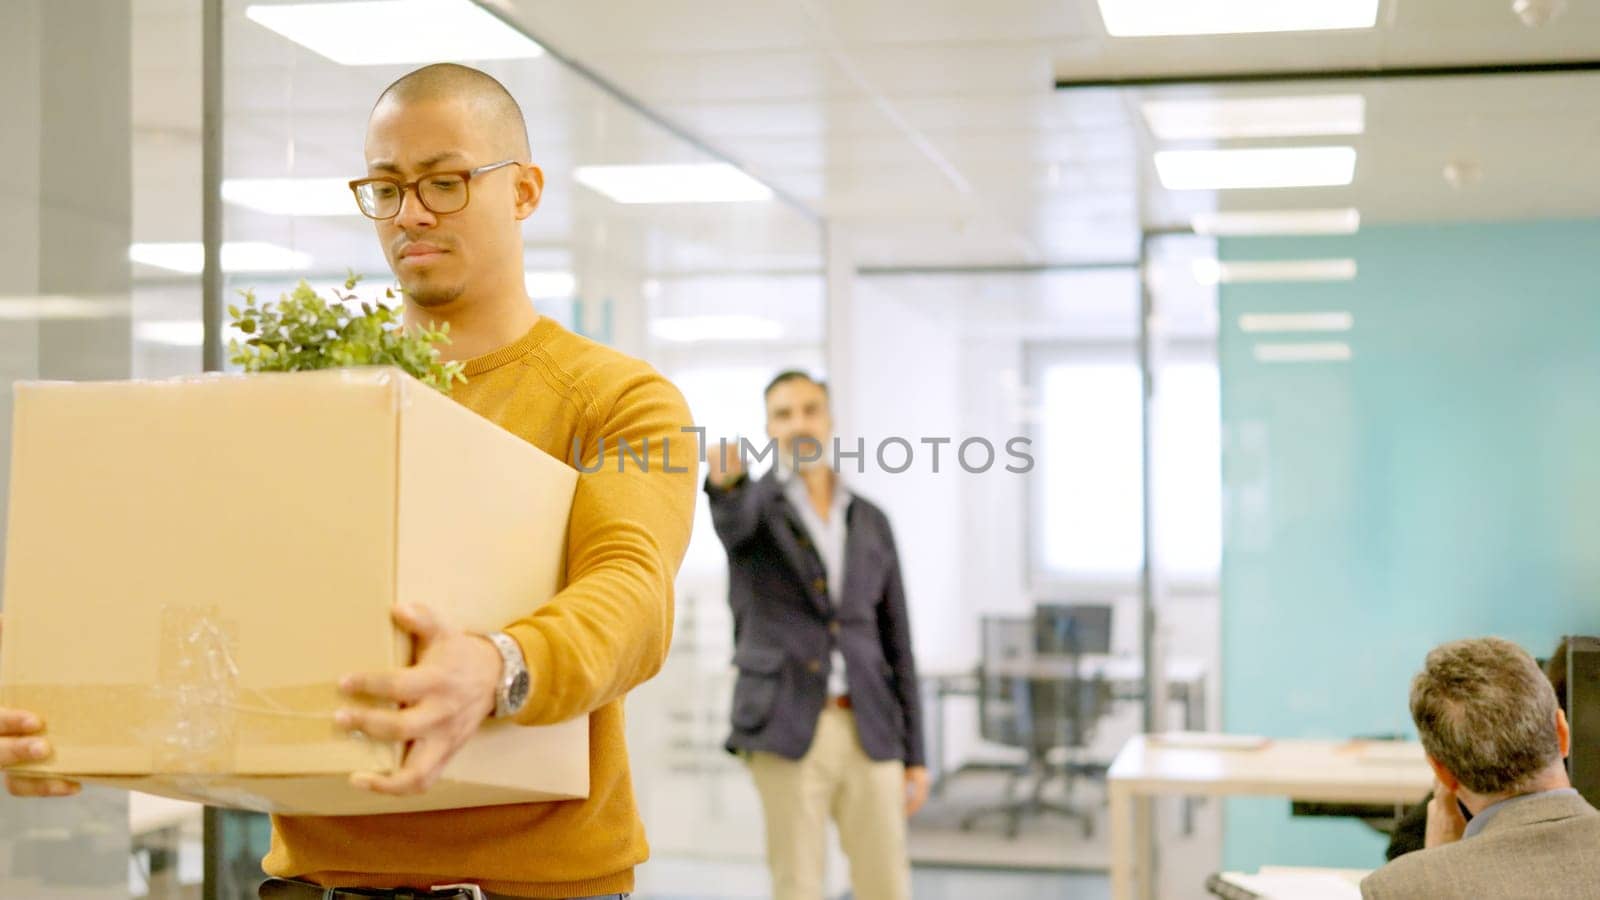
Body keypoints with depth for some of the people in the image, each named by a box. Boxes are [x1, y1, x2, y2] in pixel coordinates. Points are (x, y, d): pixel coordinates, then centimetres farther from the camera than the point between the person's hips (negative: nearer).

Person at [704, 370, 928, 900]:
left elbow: (895, 642, 13)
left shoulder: (870, 522, 13)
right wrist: (725, 480, -51)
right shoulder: (754, 505, 2)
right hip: (785, 732, -3)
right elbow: (733, 518, -26)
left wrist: (915, 754, 10)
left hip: (868, 732, 3)